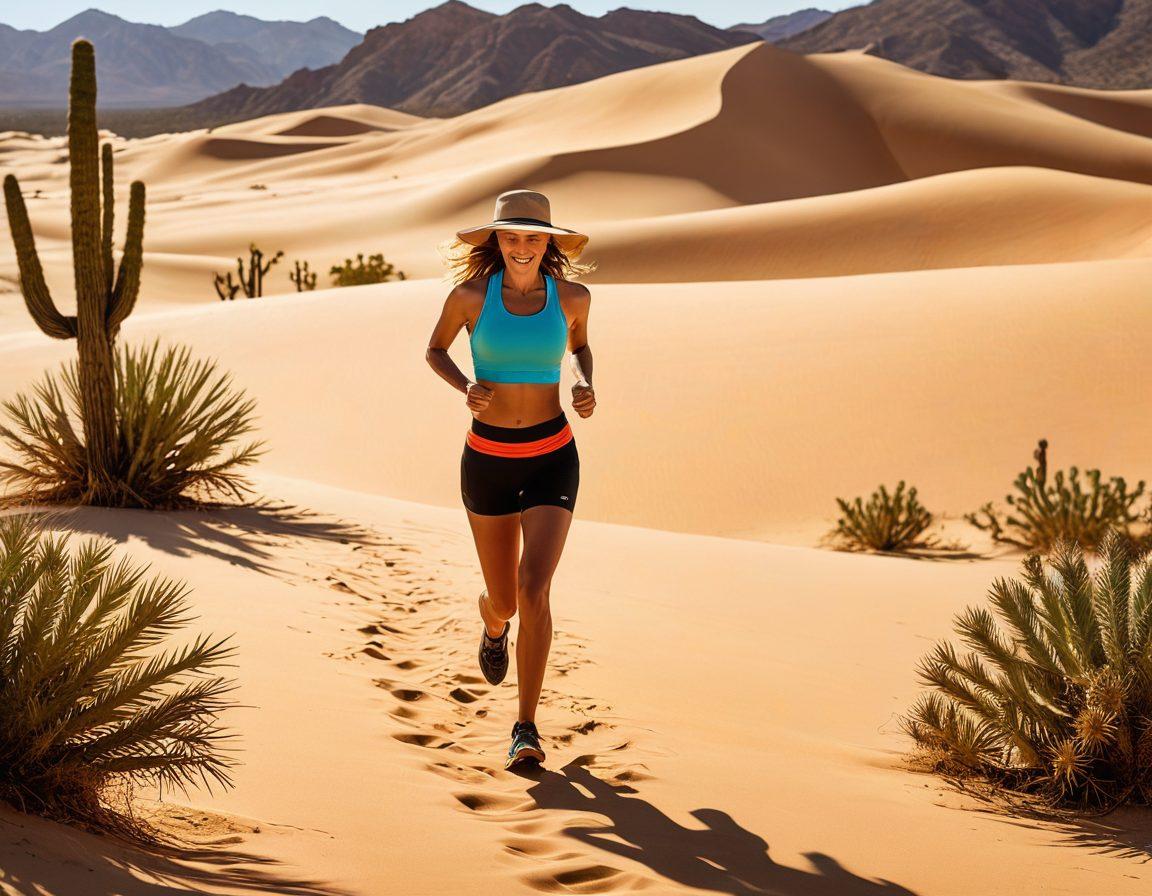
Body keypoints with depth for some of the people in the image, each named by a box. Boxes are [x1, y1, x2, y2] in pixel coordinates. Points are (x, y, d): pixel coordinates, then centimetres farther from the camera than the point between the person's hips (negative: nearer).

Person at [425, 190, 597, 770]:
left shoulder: (572, 296, -4)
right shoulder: (471, 294, -8)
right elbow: (435, 350, 8)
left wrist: (586, 386, -4)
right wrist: (465, 388, -12)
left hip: (552, 459, -1)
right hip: (488, 460, 1)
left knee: (535, 588, -19)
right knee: (503, 601, 12)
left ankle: (526, 726, -8)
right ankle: (493, 624, 54)